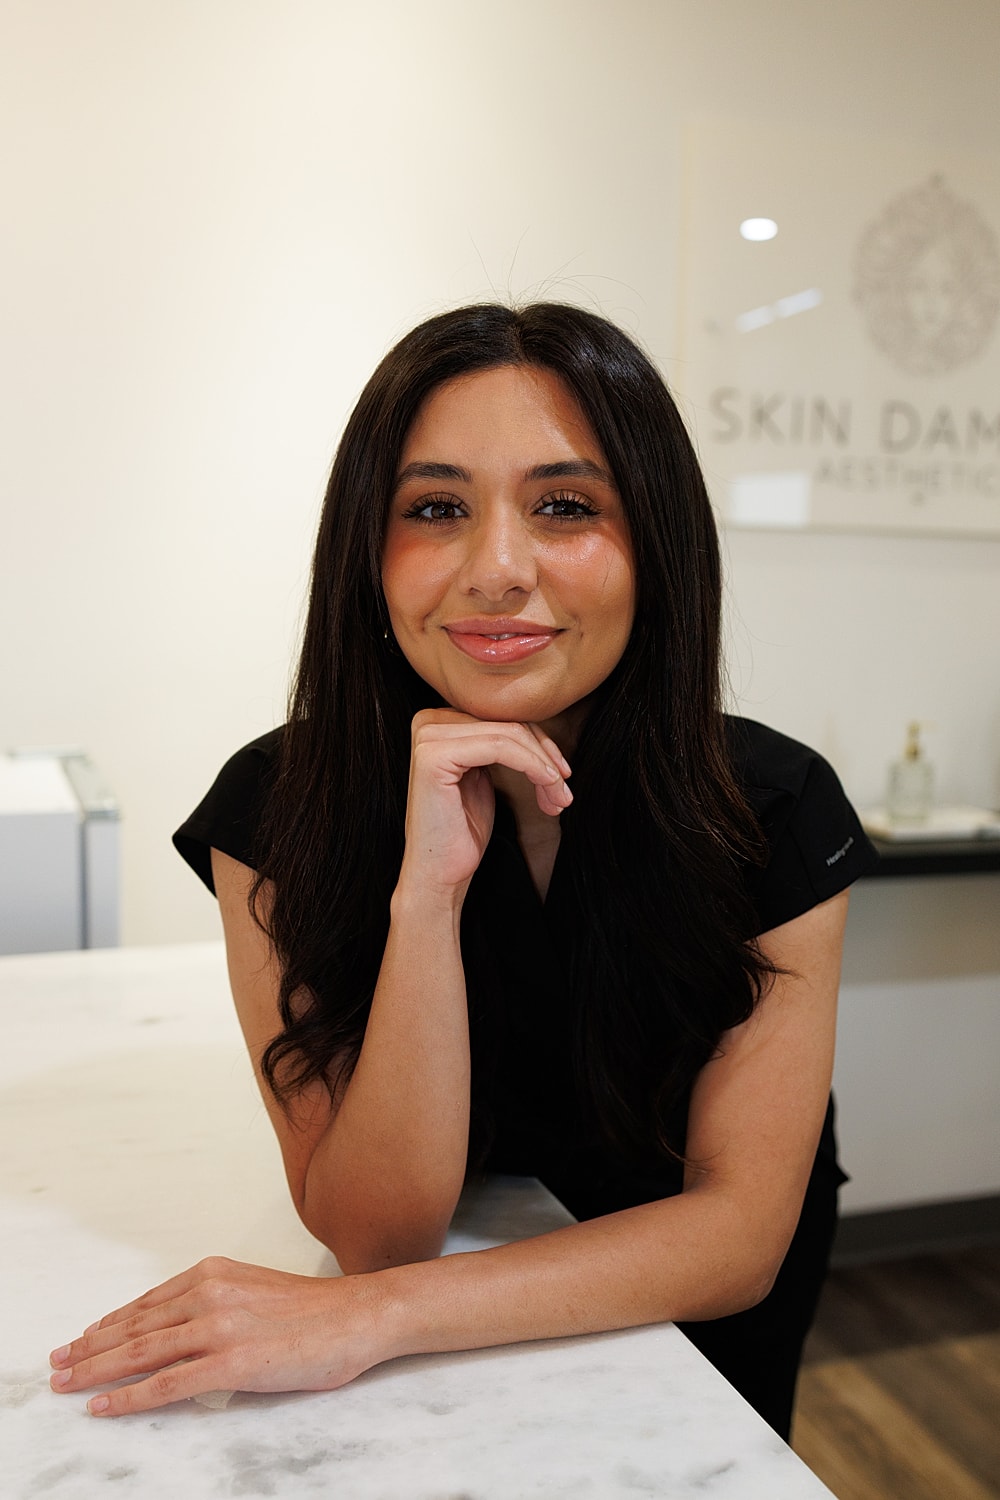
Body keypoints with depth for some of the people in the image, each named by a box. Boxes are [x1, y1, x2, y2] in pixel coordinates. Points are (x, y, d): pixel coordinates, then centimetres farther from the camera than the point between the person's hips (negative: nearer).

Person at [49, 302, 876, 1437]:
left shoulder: (775, 812, -20)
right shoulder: (274, 810, -20)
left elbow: (741, 1231, -21)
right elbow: (376, 1233, -21)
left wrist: (370, 1319, -32)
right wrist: (427, 887, -35)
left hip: (695, 1313, 0)